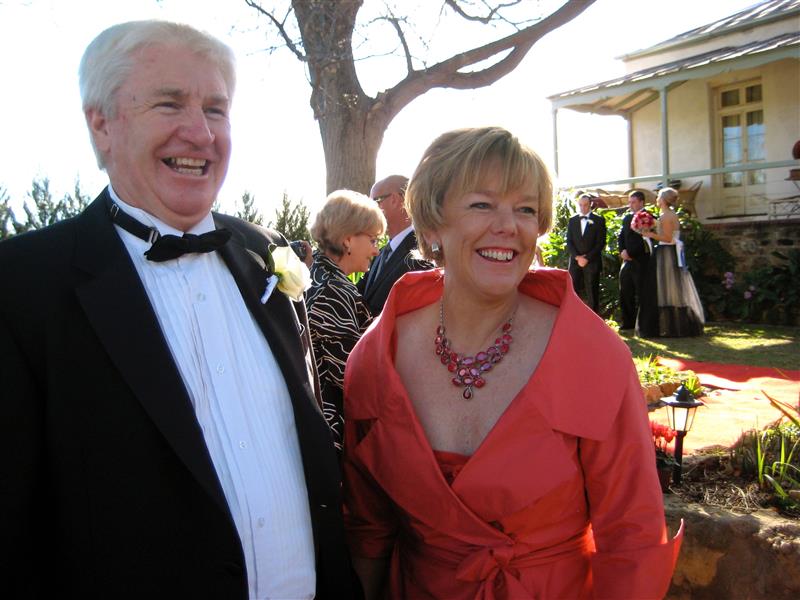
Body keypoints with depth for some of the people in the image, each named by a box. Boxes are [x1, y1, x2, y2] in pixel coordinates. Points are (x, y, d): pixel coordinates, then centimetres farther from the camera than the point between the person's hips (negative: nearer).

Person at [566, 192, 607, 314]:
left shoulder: (599, 220, 2)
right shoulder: (572, 220, 11)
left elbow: (601, 243, -3)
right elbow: (569, 242, 7)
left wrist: (587, 258, -11)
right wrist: (577, 257, -8)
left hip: (592, 263, -2)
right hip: (575, 262, 3)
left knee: (592, 294, -1)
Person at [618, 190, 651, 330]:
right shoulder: (627, 218, 16)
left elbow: (645, 240, -12)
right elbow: (621, 237, 16)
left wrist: (630, 253, -13)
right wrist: (622, 251, -1)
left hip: (641, 261, -7)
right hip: (627, 261, 7)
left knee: (641, 294, -3)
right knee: (625, 293, 7)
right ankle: (628, 322, 15)